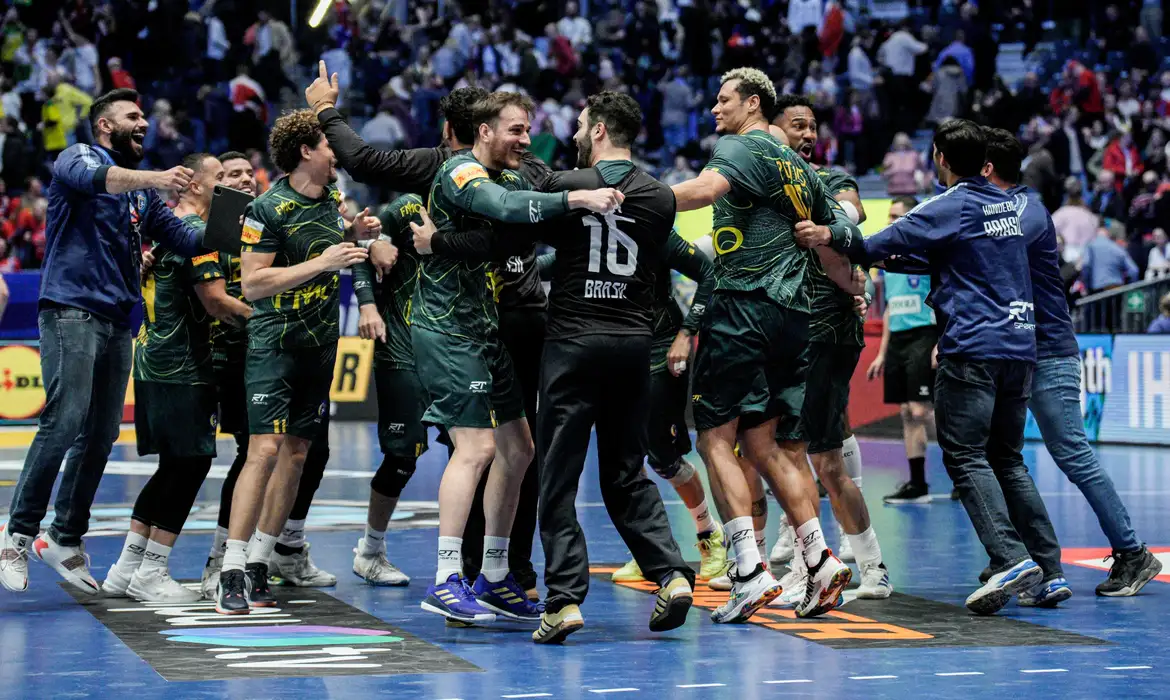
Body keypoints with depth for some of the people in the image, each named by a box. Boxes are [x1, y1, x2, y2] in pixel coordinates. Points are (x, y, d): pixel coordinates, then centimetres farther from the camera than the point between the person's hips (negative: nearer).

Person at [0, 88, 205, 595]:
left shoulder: (142, 189, 21)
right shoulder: (77, 158, 1)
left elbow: (183, 239, 15)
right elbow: (92, 178, -24)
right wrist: (152, 178, -39)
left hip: (117, 322, 7)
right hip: (72, 310, -7)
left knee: (101, 435, 5)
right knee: (65, 421, -17)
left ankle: (66, 539, 15)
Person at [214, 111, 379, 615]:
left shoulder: (332, 197, 7)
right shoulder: (267, 209, -14)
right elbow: (251, 283, -18)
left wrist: (356, 233, 5)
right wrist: (321, 262, -21)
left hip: (320, 344, 7)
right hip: (273, 343, -7)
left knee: (296, 452, 6)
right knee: (265, 450, -15)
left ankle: (258, 564, 14)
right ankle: (231, 574, -13)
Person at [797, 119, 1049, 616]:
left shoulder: (952, 206, -6)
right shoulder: (1006, 204, 18)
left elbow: (882, 245, -12)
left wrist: (832, 238, -2)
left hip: (973, 349, -8)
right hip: (1019, 346, 8)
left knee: (965, 457, -8)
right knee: (1007, 458, 13)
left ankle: (1010, 559, -21)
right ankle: (1048, 567, 9)